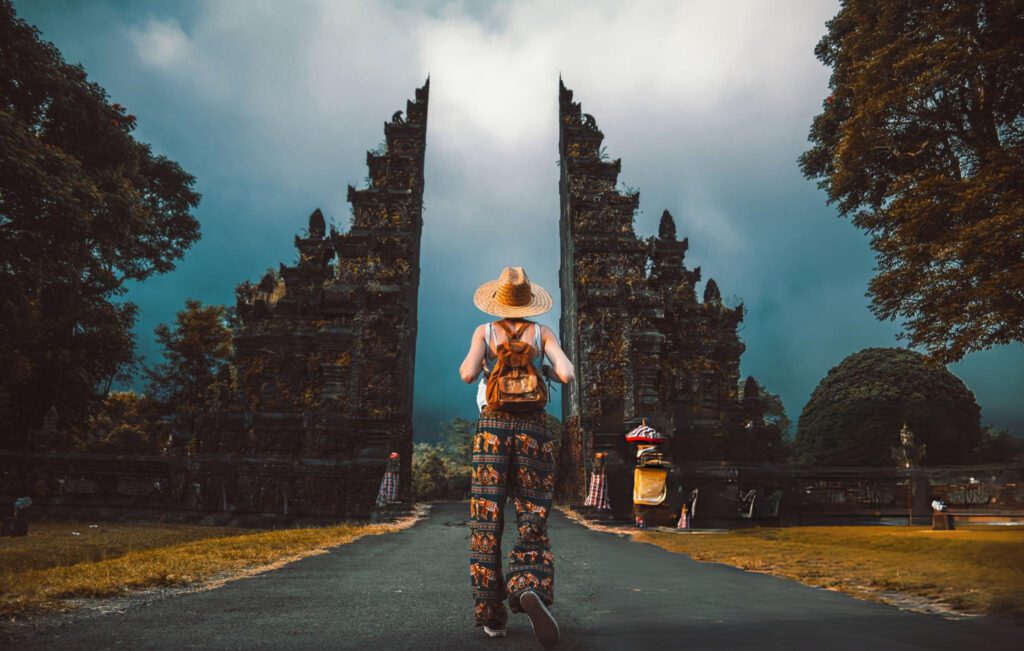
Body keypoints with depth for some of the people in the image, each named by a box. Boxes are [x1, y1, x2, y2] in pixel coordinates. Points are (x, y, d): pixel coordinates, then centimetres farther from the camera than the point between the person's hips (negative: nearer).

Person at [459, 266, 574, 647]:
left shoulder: (484, 332, 6)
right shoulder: (542, 333, 8)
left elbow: (468, 375, -8)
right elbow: (566, 375, -5)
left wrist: (466, 364, 15)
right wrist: (547, 370, 17)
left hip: (492, 426, 0)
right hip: (533, 426, 0)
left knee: (486, 522, 5)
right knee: (532, 519, 3)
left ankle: (492, 616, 4)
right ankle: (530, 587, -26)